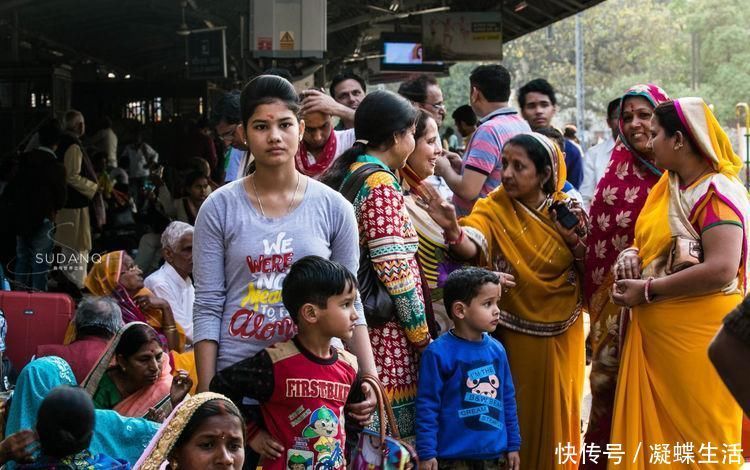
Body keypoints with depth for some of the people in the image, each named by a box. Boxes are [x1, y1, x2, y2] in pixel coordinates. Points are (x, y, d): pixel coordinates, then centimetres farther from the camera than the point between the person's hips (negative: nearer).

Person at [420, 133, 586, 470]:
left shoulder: (567, 209, -2)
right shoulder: (493, 209, -11)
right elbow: (472, 246, -32)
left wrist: (575, 238, -16)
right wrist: (453, 230, -54)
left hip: (563, 336, 3)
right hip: (517, 337, -2)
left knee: (559, 413, 12)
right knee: (522, 417, 4)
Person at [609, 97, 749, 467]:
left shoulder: (717, 193, -14)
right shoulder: (667, 186, 13)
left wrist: (647, 290, -19)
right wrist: (632, 254, -4)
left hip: (697, 334, -8)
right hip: (656, 332, 8)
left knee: (696, 437, -1)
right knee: (654, 430, 11)